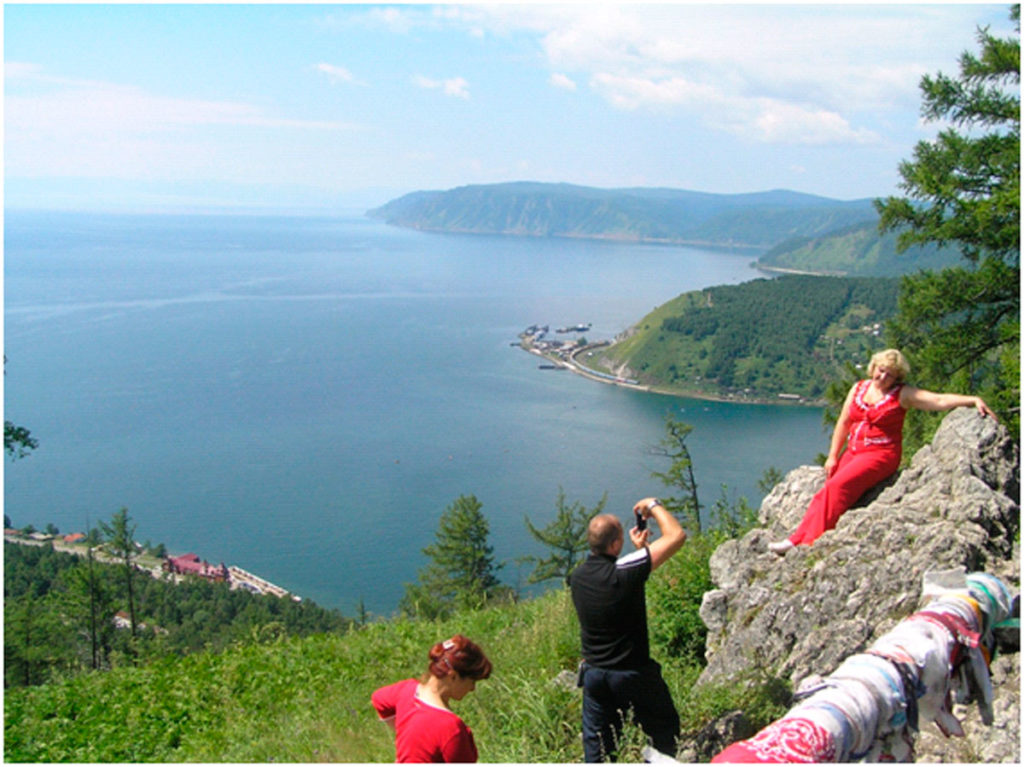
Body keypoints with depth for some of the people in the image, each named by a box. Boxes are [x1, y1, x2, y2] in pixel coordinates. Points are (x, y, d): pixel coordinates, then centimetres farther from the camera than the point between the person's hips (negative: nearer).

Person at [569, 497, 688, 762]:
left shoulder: (577, 576, -5)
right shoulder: (624, 572, -24)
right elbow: (677, 536, -20)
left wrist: (638, 548, 15)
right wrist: (654, 506, -7)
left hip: (593, 675, 6)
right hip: (632, 675, -5)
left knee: (596, 746, 16)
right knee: (665, 734, 16)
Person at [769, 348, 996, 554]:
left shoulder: (903, 394, -2)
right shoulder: (858, 388, 11)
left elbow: (941, 400, -10)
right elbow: (843, 423, 13)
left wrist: (974, 400, -23)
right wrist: (832, 456, 10)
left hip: (880, 454, -6)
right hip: (853, 452, 6)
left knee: (837, 486, -23)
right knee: (825, 493, -8)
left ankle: (812, 543, -23)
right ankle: (796, 539, -8)